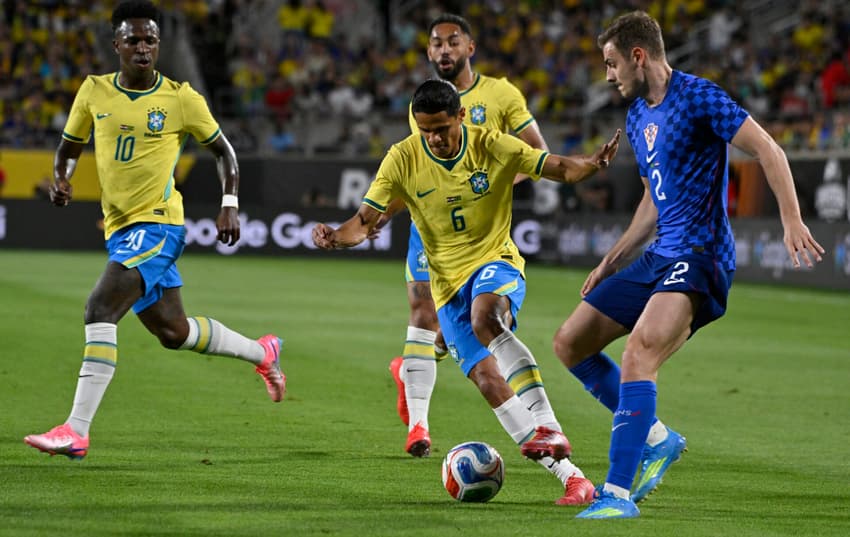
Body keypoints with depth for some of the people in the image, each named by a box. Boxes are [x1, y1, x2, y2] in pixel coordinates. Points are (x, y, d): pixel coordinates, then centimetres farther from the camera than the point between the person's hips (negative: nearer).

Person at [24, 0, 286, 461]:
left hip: (157, 222, -6)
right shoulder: (94, 92, 4)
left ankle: (76, 431, -24)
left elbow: (221, 149, 7)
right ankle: (262, 352, 42)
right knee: (173, 332, 17)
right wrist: (60, 180, -4)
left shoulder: (180, 98, -6)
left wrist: (229, 206, -3)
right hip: (120, 228, 6)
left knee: (100, 308, -23)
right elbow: (68, 147, 17)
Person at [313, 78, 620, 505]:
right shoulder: (403, 160, -6)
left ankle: (547, 427, -39)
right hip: (448, 285, 3)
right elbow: (365, 221, -6)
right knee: (488, 381, -9)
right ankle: (567, 474, -3)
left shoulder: (492, 147, -10)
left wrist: (592, 163, -35)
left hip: (496, 262, -3)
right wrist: (336, 236, -28)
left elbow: (560, 168, -13)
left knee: (484, 316, -38)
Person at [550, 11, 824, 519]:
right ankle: (656, 437, 18)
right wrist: (611, 263, 23)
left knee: (638, 353, -28)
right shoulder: (637, 117, 16)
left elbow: (768, 150, -14)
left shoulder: (697, 97, -12)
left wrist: (792, 220, -23)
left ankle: (618, 493, -28)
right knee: (570, 343, 9)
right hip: (658, 257, 10)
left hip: (699, 257, -10)